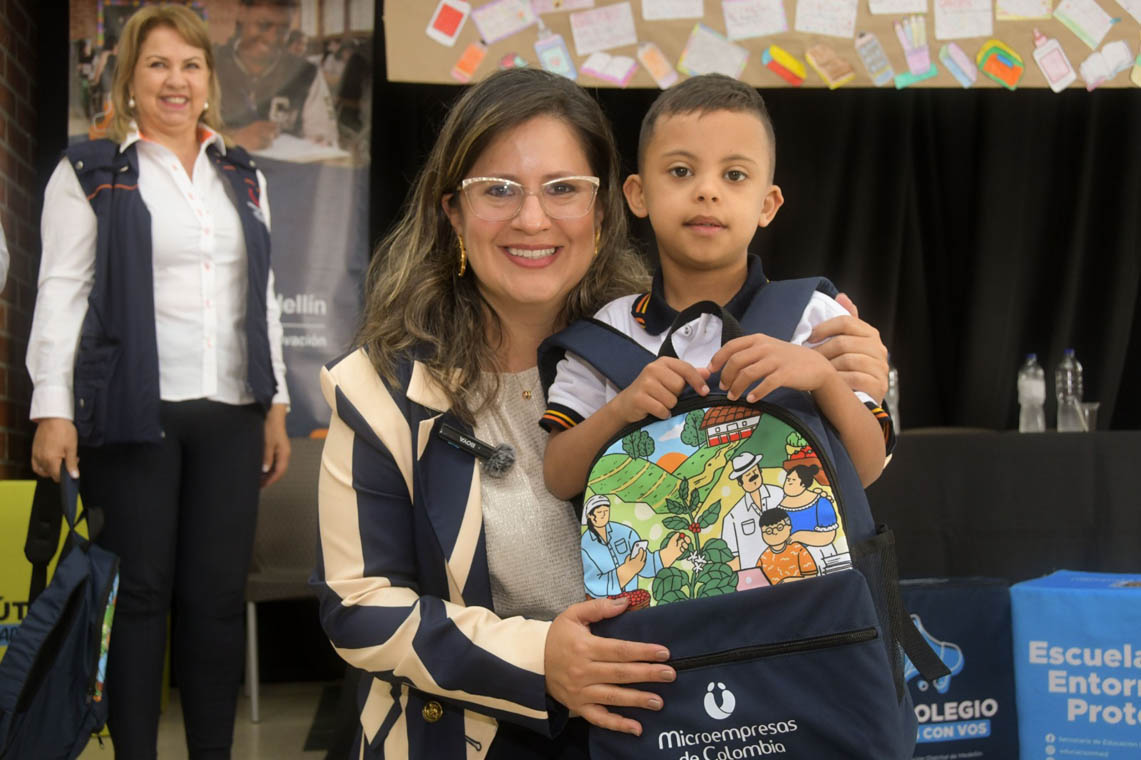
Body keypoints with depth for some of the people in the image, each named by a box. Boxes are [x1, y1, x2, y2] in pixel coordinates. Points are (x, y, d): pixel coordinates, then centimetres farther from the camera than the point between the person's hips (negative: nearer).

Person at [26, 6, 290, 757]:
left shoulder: (244, 176, 17)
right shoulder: (92, 171, 3)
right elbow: (62, 292, -3)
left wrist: (277, 405, 13)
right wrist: (53, 410, -11)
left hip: (230, 414, 4)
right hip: (133, 412, -4)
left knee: (219, 593, 4)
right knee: (139, 590, 0)